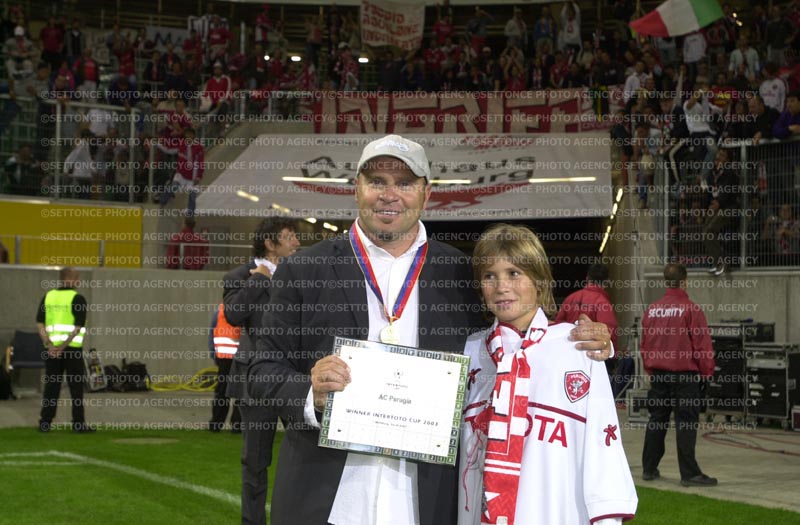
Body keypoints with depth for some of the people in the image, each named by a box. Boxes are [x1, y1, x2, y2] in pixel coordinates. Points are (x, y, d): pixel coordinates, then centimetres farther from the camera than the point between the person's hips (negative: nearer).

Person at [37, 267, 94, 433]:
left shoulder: (48, 296, 9)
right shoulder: (78, 299, -5)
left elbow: (39, 323, 2)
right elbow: (77, 327, -13)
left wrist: (49, 345, -6)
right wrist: (63, 346, -13)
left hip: (52, 349, 4)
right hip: (73, 348, -4)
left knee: (51, 385, 8)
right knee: (76, 386, 2)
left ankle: (45, 422, 6)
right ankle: (79, 424, 1)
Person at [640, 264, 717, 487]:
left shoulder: (652, 310, 5)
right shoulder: (691, 310, -12)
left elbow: (645, 343, 12)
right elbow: (702, 344, -11)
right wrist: (706, 371, 1)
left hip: (658, 374, 5)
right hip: (684, 375, -5)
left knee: (656, 420, 14)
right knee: (686, 424, -3)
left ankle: (649, 469, 19)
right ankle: (689, 473, -3)